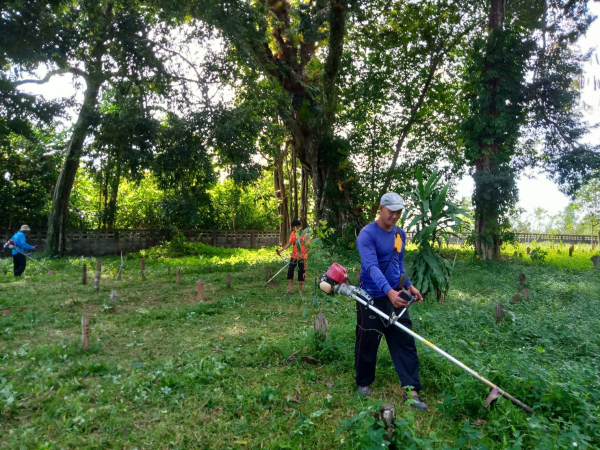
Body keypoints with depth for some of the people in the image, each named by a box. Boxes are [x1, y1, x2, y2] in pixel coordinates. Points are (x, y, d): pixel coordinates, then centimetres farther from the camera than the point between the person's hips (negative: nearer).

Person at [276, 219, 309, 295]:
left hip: (302, 257, -4)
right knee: (290, 271, -2)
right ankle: (290, 290, 4)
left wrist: (302, 254, -26)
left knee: (301, 273, 4)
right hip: (294, 256, 4)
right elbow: (289, 243, 1)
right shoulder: (293, 233, 5)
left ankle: (300, 290, 18)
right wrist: (280, 250, -11)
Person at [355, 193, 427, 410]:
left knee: (405, 341, 3)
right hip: (372, 297, -6)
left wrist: (409, 285, 9)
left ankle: (412, 389, 11)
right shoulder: (367, 234, -17)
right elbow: (371, 266, -30)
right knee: (367, 342, 8)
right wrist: (389, 291, -43)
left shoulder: (400, 234, 7)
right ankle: (364, 383, 29)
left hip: (395, 296, 6)